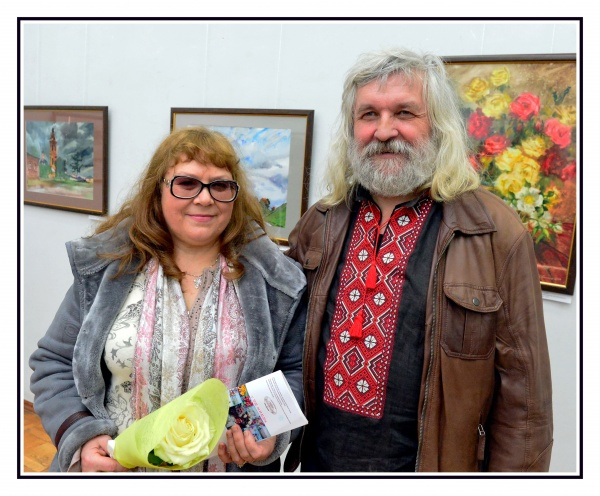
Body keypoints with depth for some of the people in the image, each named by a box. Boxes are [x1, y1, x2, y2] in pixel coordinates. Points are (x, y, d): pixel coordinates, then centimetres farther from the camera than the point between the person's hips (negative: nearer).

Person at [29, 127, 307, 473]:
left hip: (232, 467, 0)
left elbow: (296, 369, -1)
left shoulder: (271, 277, -9)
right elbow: (54, 363, 0)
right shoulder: (107, 267, -7)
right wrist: (80, 436, -14)